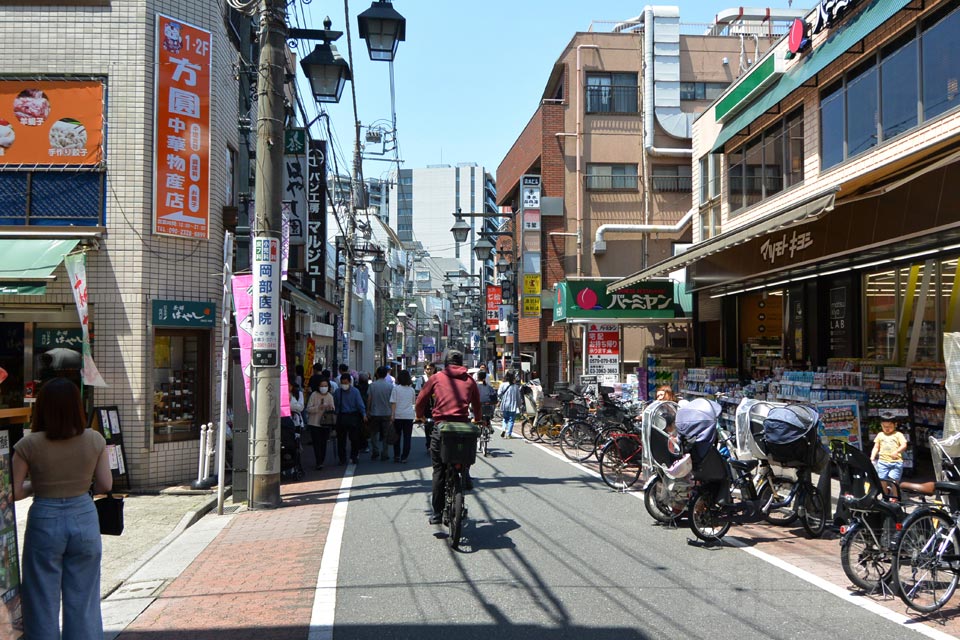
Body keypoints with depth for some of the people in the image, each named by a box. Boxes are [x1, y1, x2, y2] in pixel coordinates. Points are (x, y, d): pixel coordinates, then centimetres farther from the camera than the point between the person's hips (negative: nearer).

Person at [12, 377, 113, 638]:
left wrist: (35, 486, 9)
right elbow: (106, 485, -2)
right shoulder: (95, 440, -7)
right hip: (85, 519, 2)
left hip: (45, 521, -2)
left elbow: (13, 492, -10)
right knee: (83, 601, 13)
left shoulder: (29, 445, -12)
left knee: (43, 602, 12)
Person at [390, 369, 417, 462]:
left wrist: (392, 414, -7)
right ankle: (404, 457, 2)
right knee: (407, 437, 4)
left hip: (398, 415, -1)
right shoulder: (411, 389, 4)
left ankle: (396, 456, 13)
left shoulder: (396, 388, -7)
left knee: (397, 436, 11)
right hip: (409, 415, 1)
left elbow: (393, 403, -9)